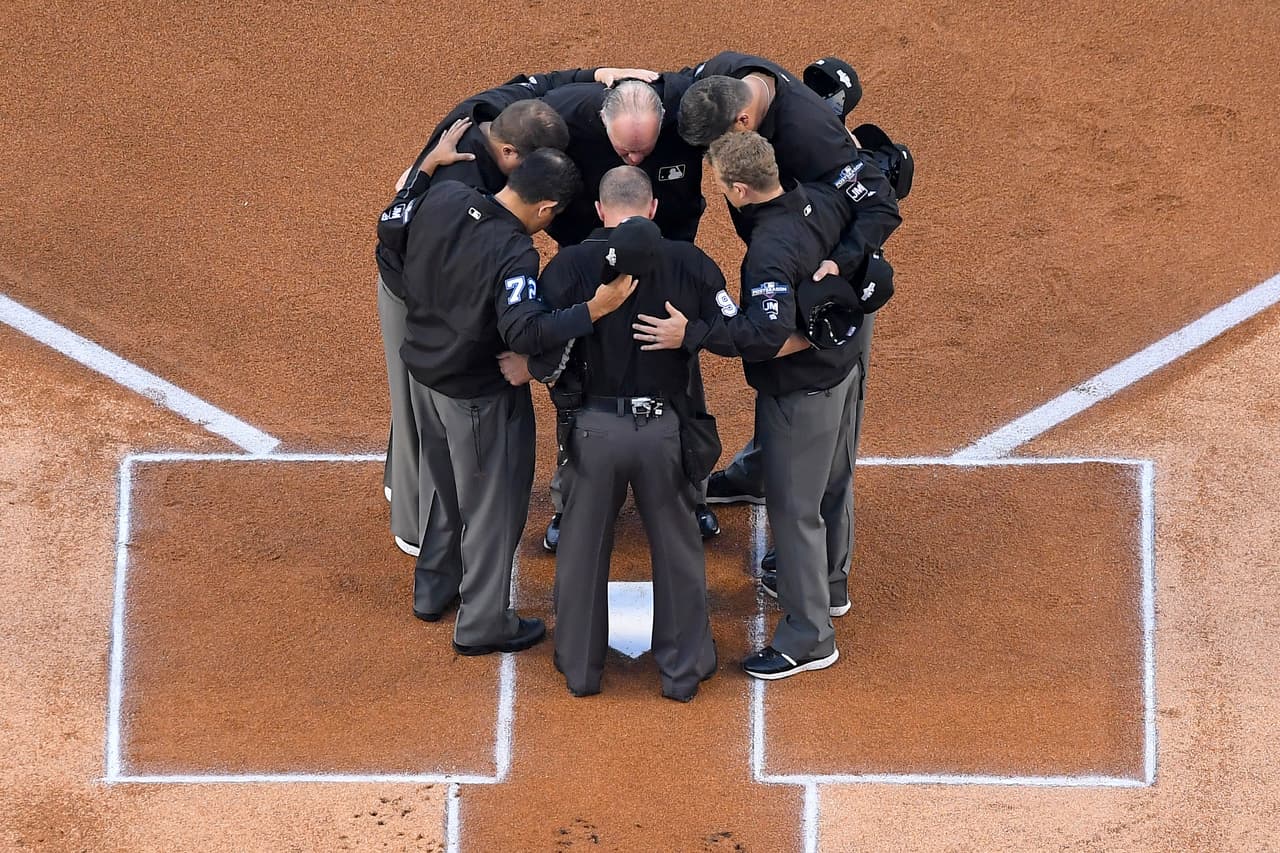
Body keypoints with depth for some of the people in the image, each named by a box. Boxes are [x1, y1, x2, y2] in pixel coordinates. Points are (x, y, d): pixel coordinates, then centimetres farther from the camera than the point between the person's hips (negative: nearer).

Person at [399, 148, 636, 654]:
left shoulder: (442, 198, -11)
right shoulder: (514, 255, -33)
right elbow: (525, 332, -41)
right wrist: (594, 309, -45)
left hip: (423, 372, 8)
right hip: (479, 395, -8)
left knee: (447, 488, 29)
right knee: (493, 506, 12)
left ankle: (433, 590, 46)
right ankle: (482, 626, 24)